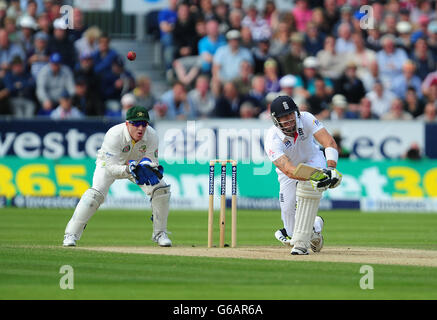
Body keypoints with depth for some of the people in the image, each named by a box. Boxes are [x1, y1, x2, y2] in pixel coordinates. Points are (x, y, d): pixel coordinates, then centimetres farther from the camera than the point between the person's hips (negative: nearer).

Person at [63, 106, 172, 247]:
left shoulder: (151, 135, -26)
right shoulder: (114, 135, -37)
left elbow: (152, 162, -18)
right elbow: (112, 168, -39)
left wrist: (148, 168, -41)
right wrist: (129, 170, -57)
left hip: (138, 163, 4)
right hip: (109, 163, -4)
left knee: (161, 189, -12)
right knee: (96, 193, -26)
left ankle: (159, 233, 6)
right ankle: (71, 234, -18)